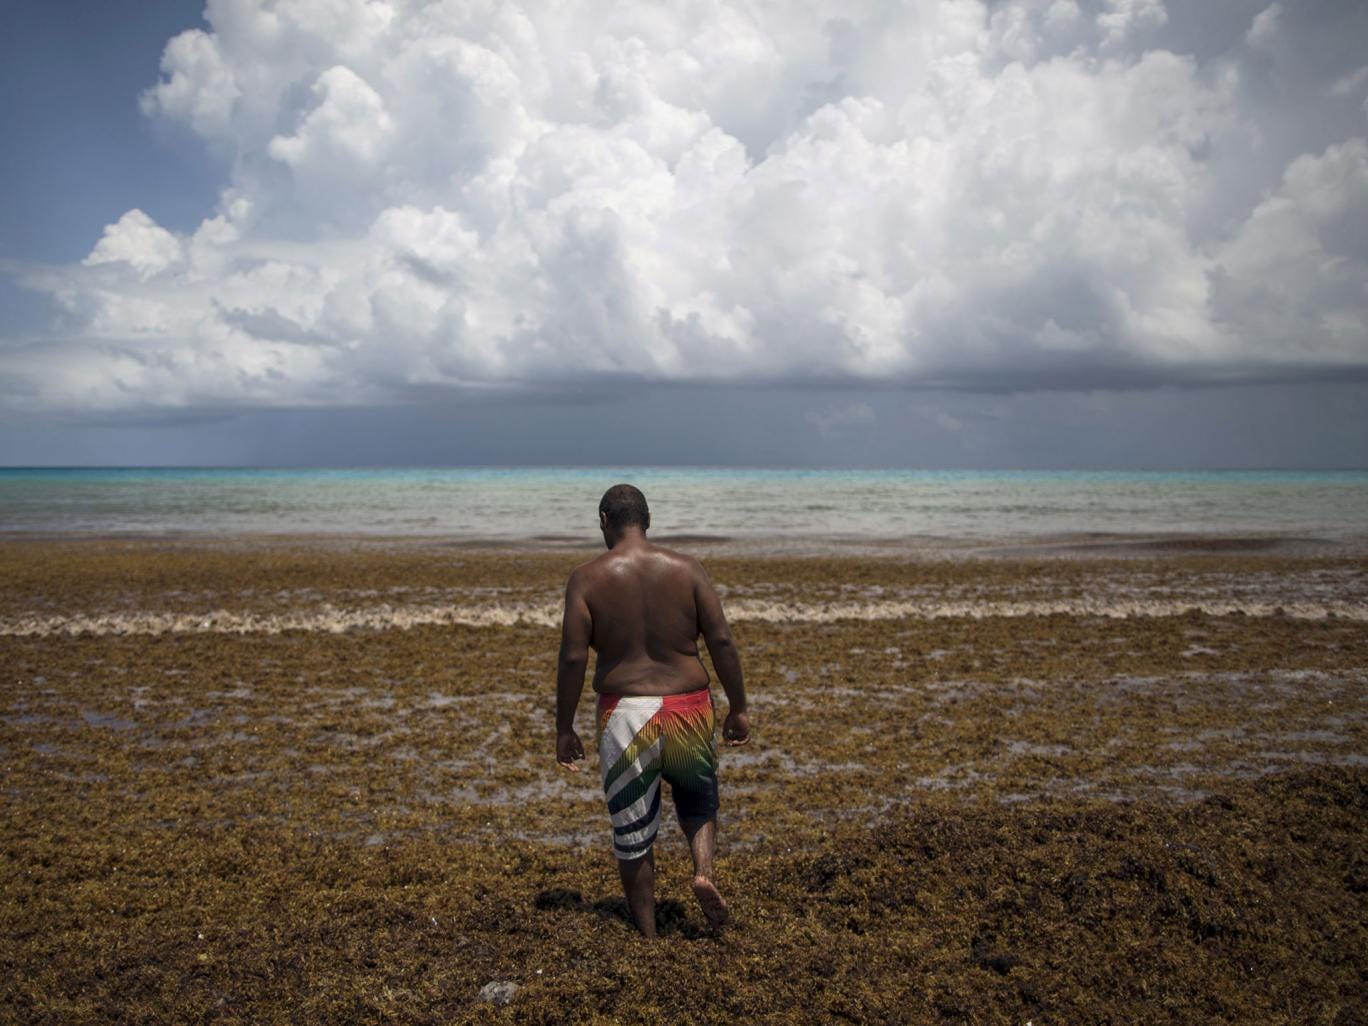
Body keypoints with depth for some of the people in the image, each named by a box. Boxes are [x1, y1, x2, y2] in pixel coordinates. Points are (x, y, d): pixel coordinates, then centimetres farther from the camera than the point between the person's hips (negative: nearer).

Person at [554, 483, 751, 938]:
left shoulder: (586, 578, -4)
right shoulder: (687, 569, 0)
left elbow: (573, 658, -8)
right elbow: (721, 641, -3)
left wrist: (564, 729, 1)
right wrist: (738, 708, 6)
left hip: (625, 714, -1)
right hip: (689, 709, 2)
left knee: (632, 834, 12)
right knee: (698, 799, 28)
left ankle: (647, 935, 20)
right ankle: (704, 871, 3)